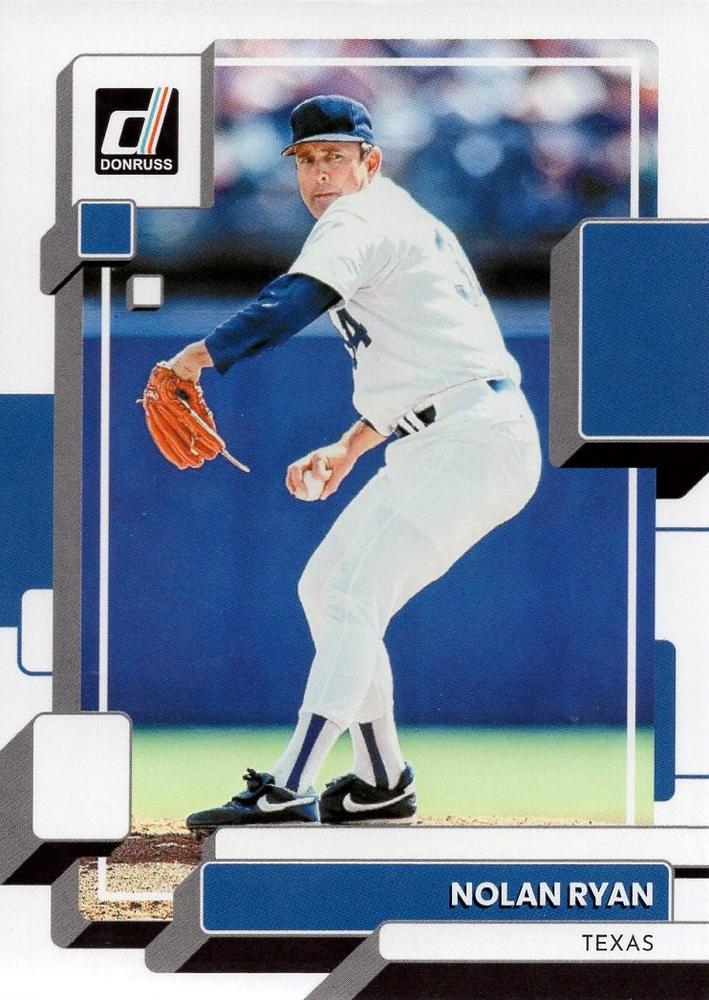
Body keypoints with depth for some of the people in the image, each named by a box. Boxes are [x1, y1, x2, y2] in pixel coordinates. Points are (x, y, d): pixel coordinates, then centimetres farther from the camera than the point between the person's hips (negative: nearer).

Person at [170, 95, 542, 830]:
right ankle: (381, 783, 19)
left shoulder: (361, 219, -8)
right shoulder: (401, 221, 23)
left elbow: (293, 303, -29)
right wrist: (349, 450, 26)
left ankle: (286, 794, -23)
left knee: (351, 598, -17)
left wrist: (200, 356, -37)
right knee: (326, 589, 14)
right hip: (436, 446, 11)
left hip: (469, 444, -11)